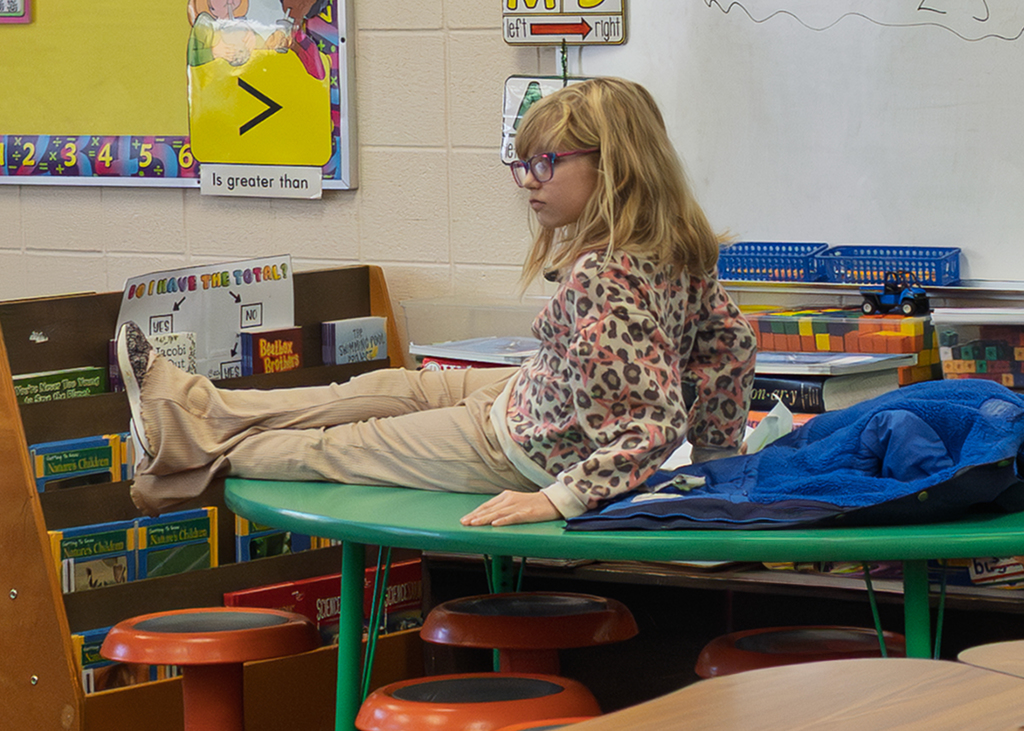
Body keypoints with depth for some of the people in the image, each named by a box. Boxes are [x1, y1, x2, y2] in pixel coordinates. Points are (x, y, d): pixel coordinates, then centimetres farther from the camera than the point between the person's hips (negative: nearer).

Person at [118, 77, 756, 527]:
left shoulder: (602, 276, -35)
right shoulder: (678, 249, -7)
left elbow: (655, 422, -39)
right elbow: (733, 334, 5)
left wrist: (563, 497, -39)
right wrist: (716, 444, 13)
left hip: (524, 448, -9)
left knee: (341, 446, 9)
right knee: (386, 389, 19)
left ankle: (198, 451, 30)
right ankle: (201, 409, 30)